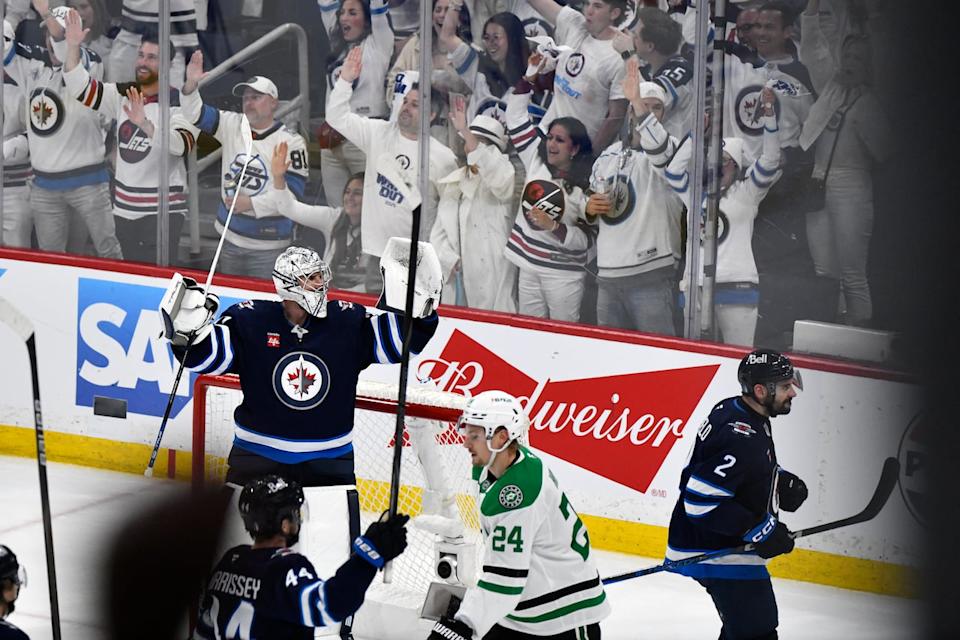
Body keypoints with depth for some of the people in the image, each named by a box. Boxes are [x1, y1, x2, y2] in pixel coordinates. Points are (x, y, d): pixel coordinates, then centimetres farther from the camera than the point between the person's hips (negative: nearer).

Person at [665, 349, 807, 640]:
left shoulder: (733, 409, 3)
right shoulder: (740, 438, -27)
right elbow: (700, 500, -30)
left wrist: (779, 479, 8)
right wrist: (760, 530, -25)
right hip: (721, 552, -11)